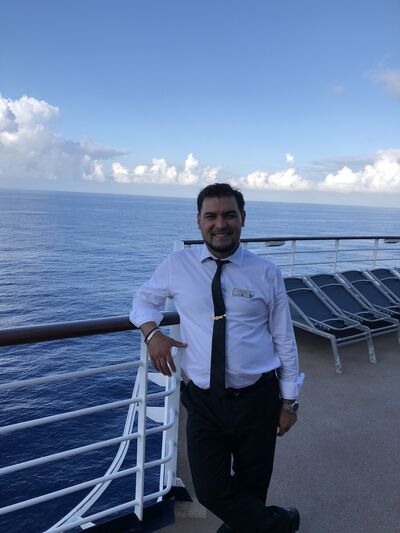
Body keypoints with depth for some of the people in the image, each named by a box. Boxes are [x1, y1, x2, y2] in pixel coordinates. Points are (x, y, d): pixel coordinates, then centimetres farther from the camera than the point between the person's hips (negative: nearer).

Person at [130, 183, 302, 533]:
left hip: (257, 398, 0)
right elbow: (145, 299, 13)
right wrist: (152, 333, -9)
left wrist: (290, 401, 2)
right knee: (211, 491, 3)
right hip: (203, 400, 1)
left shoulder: (266, 273, -5)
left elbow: (284, 340, 0)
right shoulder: (177, 265, -3)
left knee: (253, 486, 18)